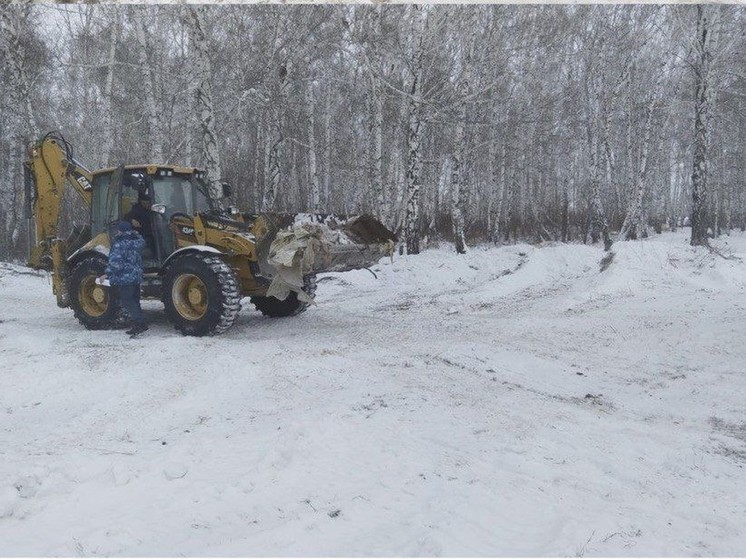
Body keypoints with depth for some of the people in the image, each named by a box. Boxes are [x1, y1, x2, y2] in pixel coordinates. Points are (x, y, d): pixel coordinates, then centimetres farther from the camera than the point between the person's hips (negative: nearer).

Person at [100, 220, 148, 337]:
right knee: (134, 302, 14)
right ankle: (137, 326, 15)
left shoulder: (120, 244, -13)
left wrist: (107, 274, -18)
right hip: (136, 278, 8)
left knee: (127, 302, -7)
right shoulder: (136, 241, 9)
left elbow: (115, 261, -21)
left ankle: (140, 323, -17)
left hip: (124, 279, -8)